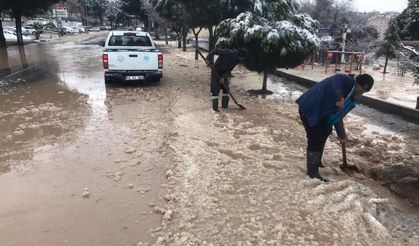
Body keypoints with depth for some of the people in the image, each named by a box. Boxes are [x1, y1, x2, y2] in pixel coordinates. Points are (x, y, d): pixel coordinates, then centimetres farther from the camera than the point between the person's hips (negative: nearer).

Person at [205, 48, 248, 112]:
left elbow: (229, 69, -6)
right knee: (215, 90, -8)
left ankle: (225, 106, 17)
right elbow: (216, 50, -26)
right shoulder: (228, 53, -30)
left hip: (224, 73, 7)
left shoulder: (237, 60, -8)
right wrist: (208, 59, -29)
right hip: (216, 72, -6)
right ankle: (215, 107, -2)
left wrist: (223, 77, -16)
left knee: (226, 89, 6)